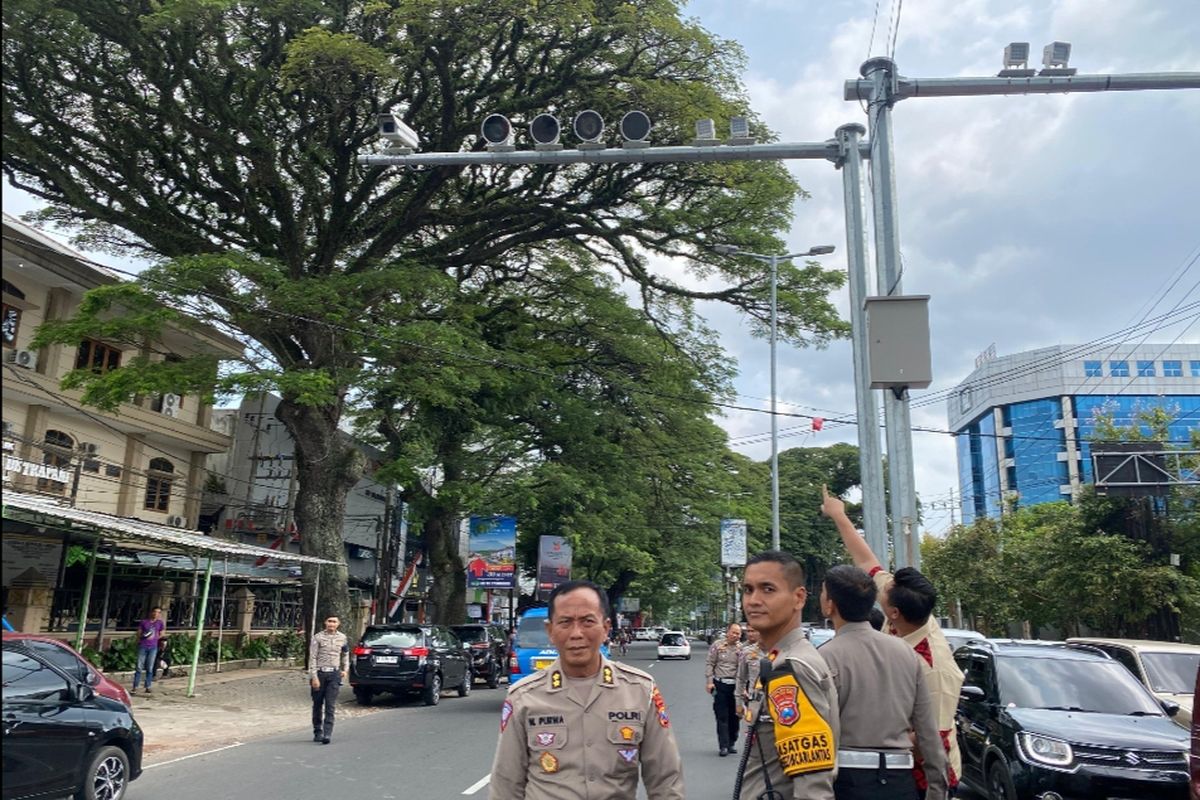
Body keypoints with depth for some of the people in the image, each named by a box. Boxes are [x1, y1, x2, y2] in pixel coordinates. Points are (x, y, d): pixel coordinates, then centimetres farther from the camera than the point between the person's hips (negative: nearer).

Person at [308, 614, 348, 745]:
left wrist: (345, 669, 12)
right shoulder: (318, 637, -4)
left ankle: (327, 734, -9)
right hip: (319, 673, -2)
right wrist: (314, 677, -12)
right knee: (318, 705, 9)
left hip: (334, 674, 2)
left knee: (330, 706, -6)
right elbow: (312, 658, -7)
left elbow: (345, 655, 22)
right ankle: (317, 732, 22)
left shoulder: (342, 638, 7)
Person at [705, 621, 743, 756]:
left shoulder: (742, 649, 1)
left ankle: (732, 743, 23)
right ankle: (723, 746, 1)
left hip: (735, 685, 1)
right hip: (720, 684, -1)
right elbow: (709, 664, 2)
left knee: (734, 716, 9)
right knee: (722, 716, -1)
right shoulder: (717, 646, 1)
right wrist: (709, 681, -5)